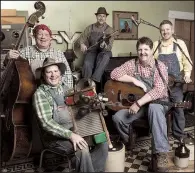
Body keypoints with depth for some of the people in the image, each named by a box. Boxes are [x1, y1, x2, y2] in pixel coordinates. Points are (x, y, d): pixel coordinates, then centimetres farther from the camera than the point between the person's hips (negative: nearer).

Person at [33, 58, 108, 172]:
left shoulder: (64, 88, 12)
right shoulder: (40, 94, -8)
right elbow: (46, 123, -18)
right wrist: (70, 134, -27)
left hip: (74, 129, 6)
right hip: (55, 135, -6)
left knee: (103, 141, -11)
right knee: (82, 149, -29)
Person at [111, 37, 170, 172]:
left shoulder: (160, 67, -8)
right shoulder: (132, 64, 1)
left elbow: (158, 90, -21)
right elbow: (114, 74, -10)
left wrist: (138, 103, -31)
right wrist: (134, 80, -18)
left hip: (156, 102, -3)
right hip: (136, 102, 3)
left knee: (154, 108, -40)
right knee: (117, 117, -21)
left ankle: (162, 152, -35)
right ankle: (128, 144, 9)